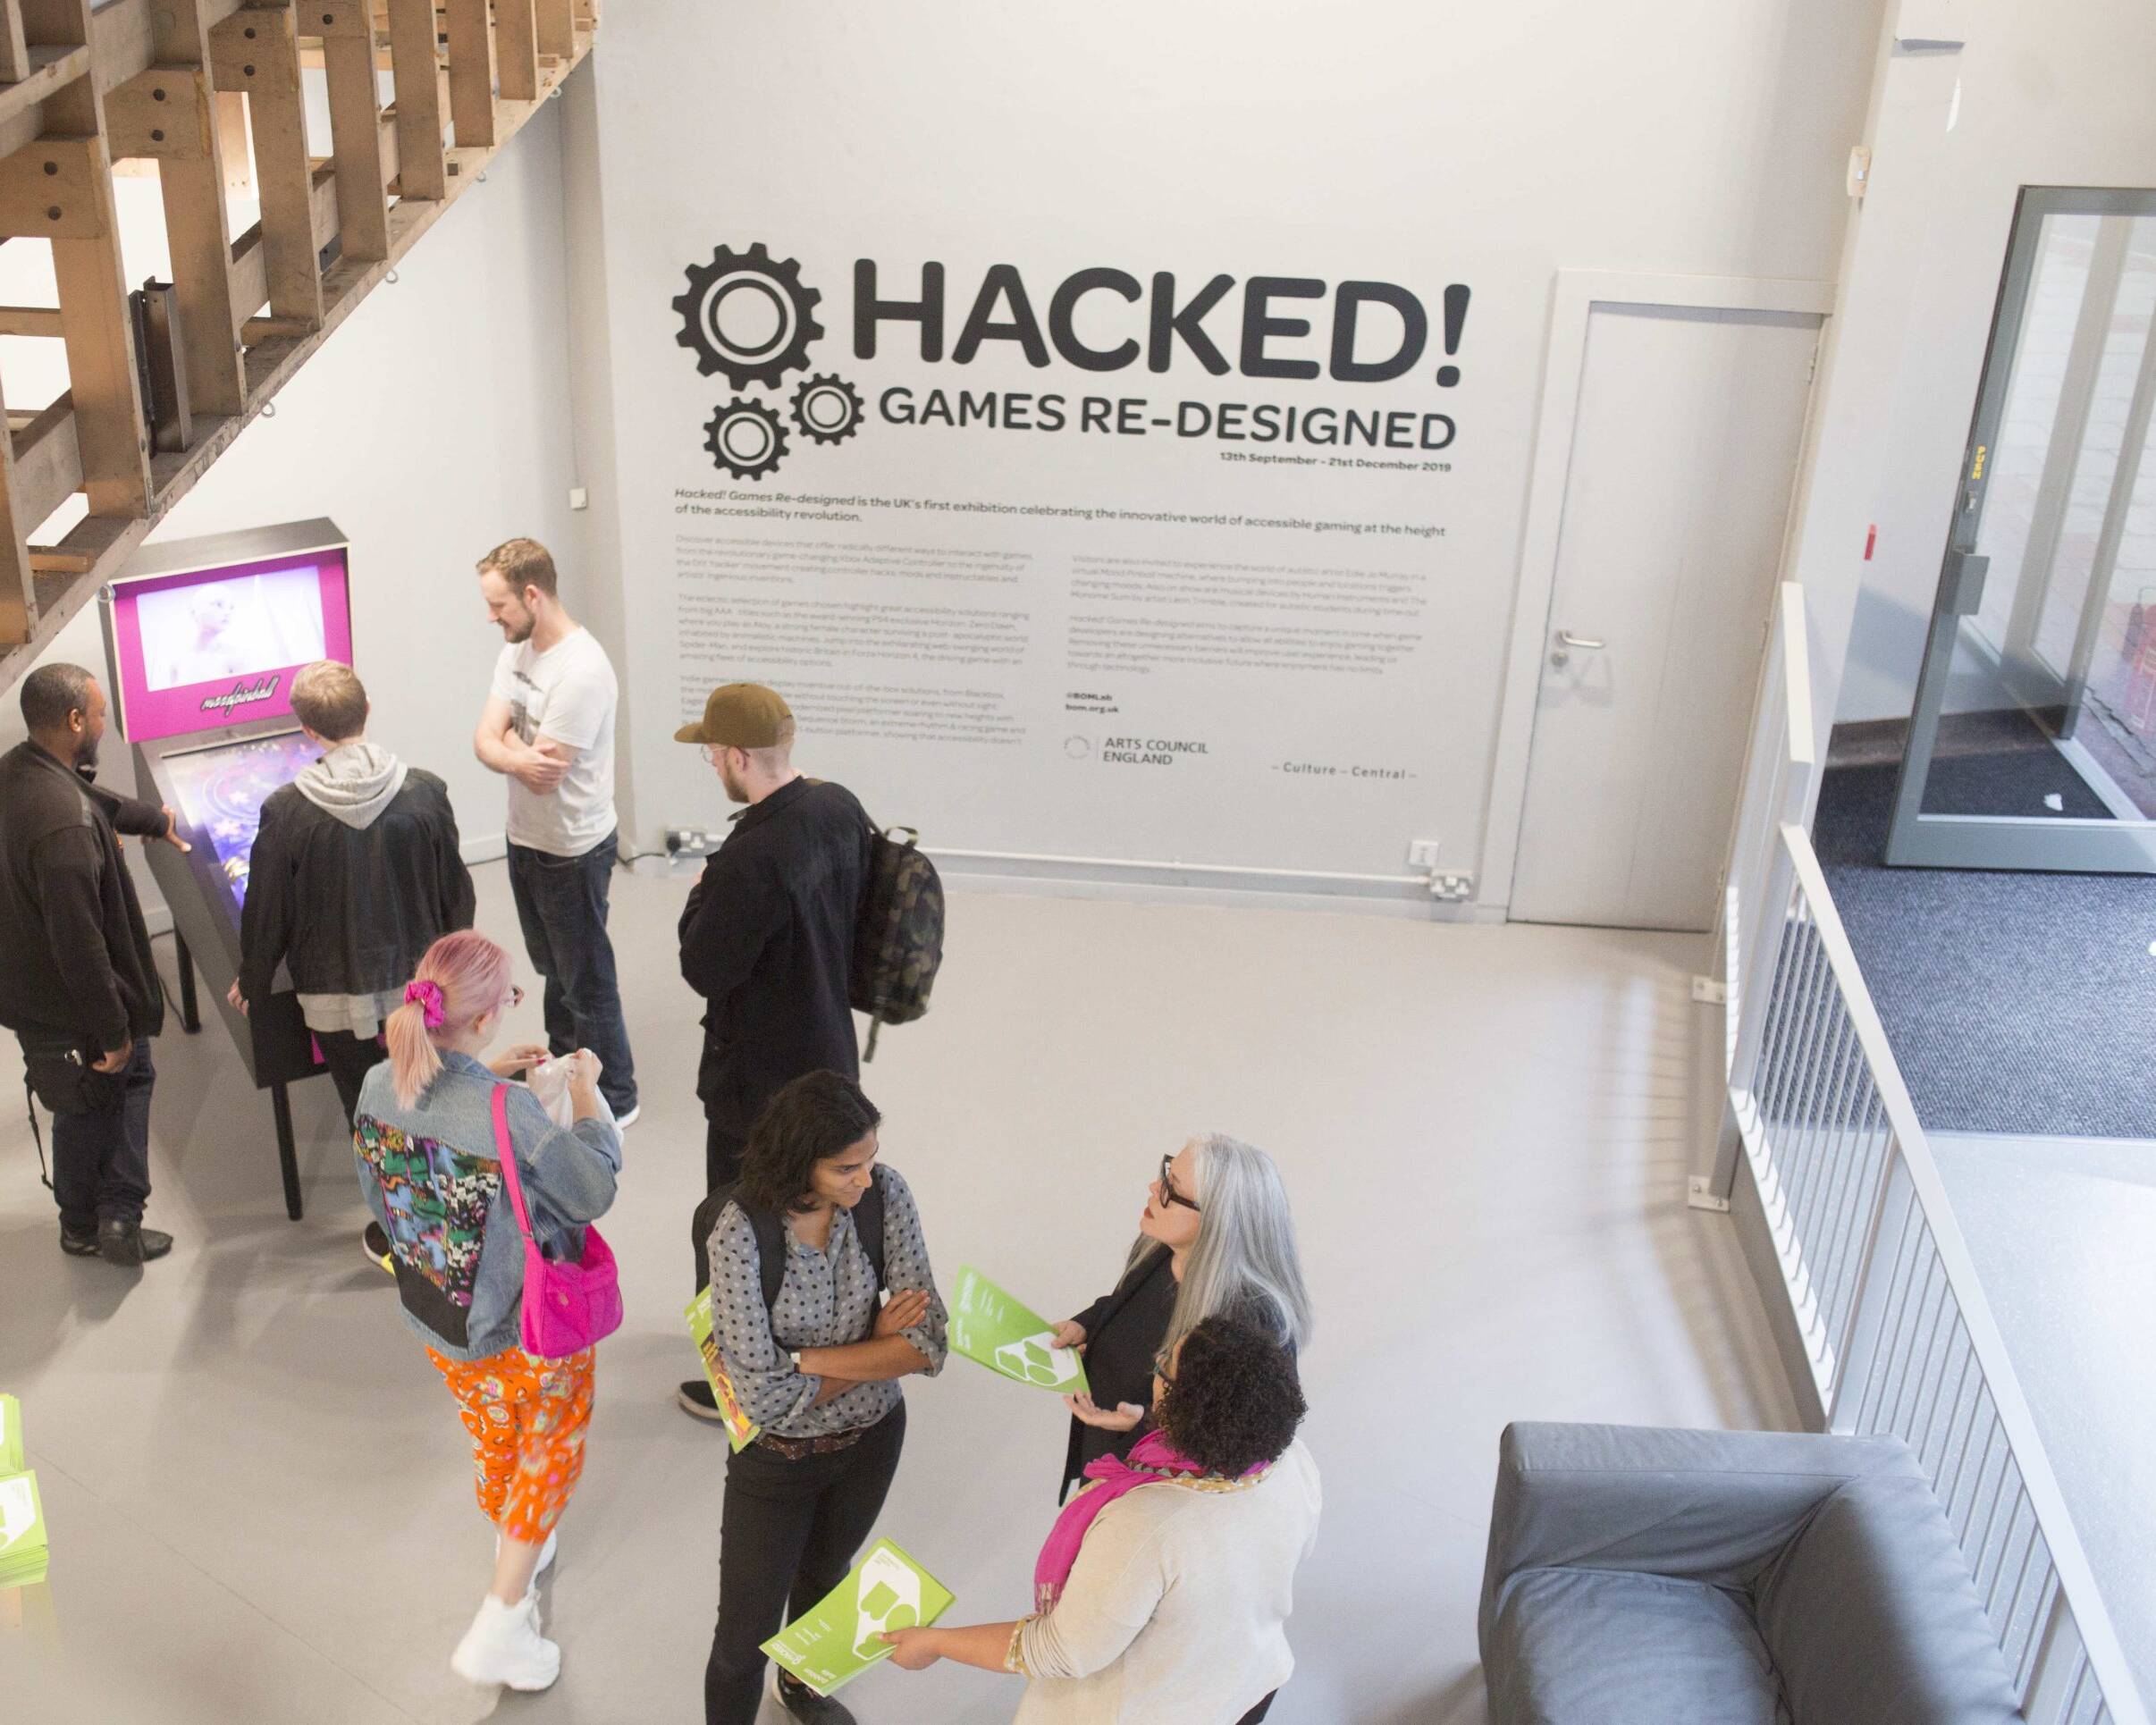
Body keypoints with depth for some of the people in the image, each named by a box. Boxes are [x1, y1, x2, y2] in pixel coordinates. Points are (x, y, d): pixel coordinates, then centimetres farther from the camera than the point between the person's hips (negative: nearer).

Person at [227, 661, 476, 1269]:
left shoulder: (287, 812, -18)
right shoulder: (424, 793, -13)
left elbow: (267, 912, -8)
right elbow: (455, 893, -1)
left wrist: (253, 982, 10)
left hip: (336, 996, -2)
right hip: (420, 985, 2)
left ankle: (394, 1236, 27)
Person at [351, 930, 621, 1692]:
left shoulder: (380, 1085, -16)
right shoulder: (513, 1114, -35)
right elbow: (594, 1191, -18)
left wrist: (491, 1076, 4)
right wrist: (587, 1092, -7)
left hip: (434, 1315, 6)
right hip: (529, 1329, -6)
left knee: (491, 1441, 31)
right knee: (548, 1455, 19)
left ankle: (516, 1550, 57)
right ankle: (498, 1630, 21)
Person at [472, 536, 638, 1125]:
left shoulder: (580, 672, -28)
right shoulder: (517, 651, 2)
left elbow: (545, 775, -27)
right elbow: (485, 740, -5)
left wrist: (508, 744, -10)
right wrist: (518, 756, -26)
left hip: (573, 851, -9)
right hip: (526, 839, 9)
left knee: (587, 981, 4)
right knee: (553, 967, 25)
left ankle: (615, 1101, 19)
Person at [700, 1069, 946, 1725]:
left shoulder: (884, 1194, -21)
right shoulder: (741, 1233, -30)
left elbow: (929, 1345, -22)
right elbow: (768, 1395, -30)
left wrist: (808, 1360, -26)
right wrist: (876, 1344, -21)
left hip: (872, 1439, 4)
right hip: (776, 1457, -4)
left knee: (825, 1576, 31)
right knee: (746, 1639, 10)